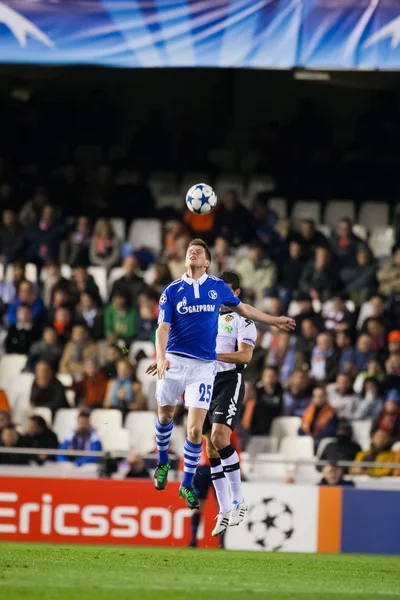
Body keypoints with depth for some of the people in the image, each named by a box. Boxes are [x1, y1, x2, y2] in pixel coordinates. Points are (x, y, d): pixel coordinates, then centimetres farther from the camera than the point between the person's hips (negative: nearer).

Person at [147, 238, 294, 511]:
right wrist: (161, 357, -24)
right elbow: (163, 328, -6)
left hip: (203, 365, 0)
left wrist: (275, 321, 30)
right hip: (174, 361, 0)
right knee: (166, 415, 14)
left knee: (195, 429, -8)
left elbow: (242, 308, 24)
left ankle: (187, 484, 8)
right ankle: (163, 462, 43)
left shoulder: (218, 287, 6)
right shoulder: (172, 291, 1)